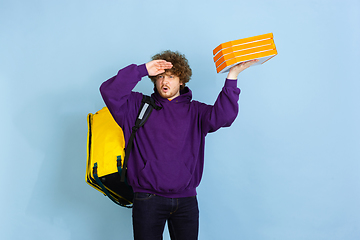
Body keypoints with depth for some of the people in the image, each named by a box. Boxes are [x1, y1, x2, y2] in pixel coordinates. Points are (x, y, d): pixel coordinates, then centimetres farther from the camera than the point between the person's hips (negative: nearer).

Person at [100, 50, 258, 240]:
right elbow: (109, 92, -6)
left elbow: (222, 116, -10)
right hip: (148, 199, -1)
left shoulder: (194, 111, 8)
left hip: (186, 200, 1)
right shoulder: (139, 106, 7)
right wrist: (142, 70, -10)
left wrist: (232, 76, -16)